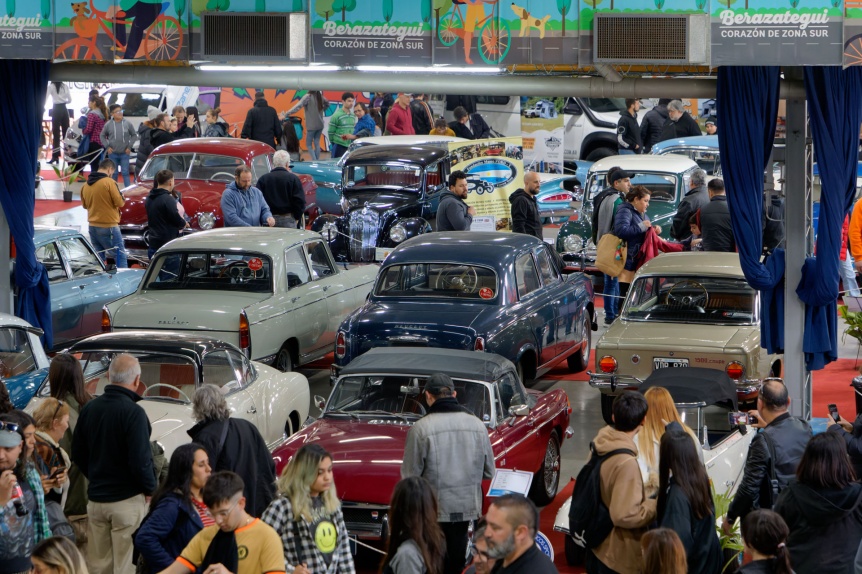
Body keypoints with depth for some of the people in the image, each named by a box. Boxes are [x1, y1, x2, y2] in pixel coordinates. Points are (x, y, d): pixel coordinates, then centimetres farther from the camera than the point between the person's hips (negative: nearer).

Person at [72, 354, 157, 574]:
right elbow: (141, 461, -19)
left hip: (95, 498, 6)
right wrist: (151, 489, -2)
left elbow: (77, 454, 12)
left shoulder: (89, 408, 4)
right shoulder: (133, 413, -17)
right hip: (127, 500, -6)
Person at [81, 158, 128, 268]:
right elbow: (120, 203, -14)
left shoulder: (86, 185, 6)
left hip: (92, 226, 7)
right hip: (108, 226, -7)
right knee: (121, 257, -2)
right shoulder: (109, 182, -14)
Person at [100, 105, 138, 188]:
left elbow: (134, 135, 5)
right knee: (113, 173, 10)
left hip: (125, 153, -1)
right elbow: (102, 136, 8)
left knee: (125, 172, -1)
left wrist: (129, 146, -3)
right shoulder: (108, 124, -3)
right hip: (113, 154, 1)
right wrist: (107, 147, -1)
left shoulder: (127, 123, -4)